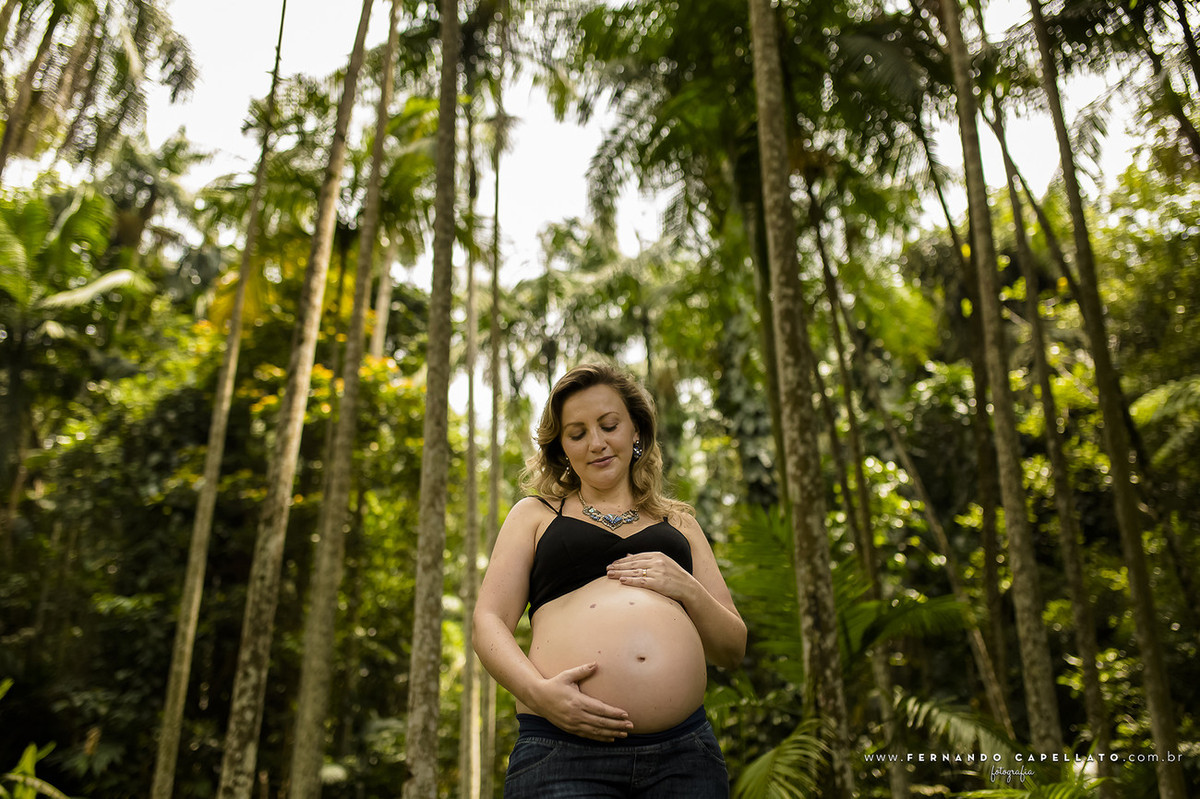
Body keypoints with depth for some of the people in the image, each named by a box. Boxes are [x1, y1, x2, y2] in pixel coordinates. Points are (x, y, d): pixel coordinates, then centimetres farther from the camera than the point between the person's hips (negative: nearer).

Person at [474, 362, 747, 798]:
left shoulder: (678, 524, 21)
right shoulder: (536, 515, 16)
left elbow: (733, 651, 18)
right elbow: (488, 623, 6)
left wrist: (689, 590, -1)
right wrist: (538, 691, -13)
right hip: (564, 753, -2)